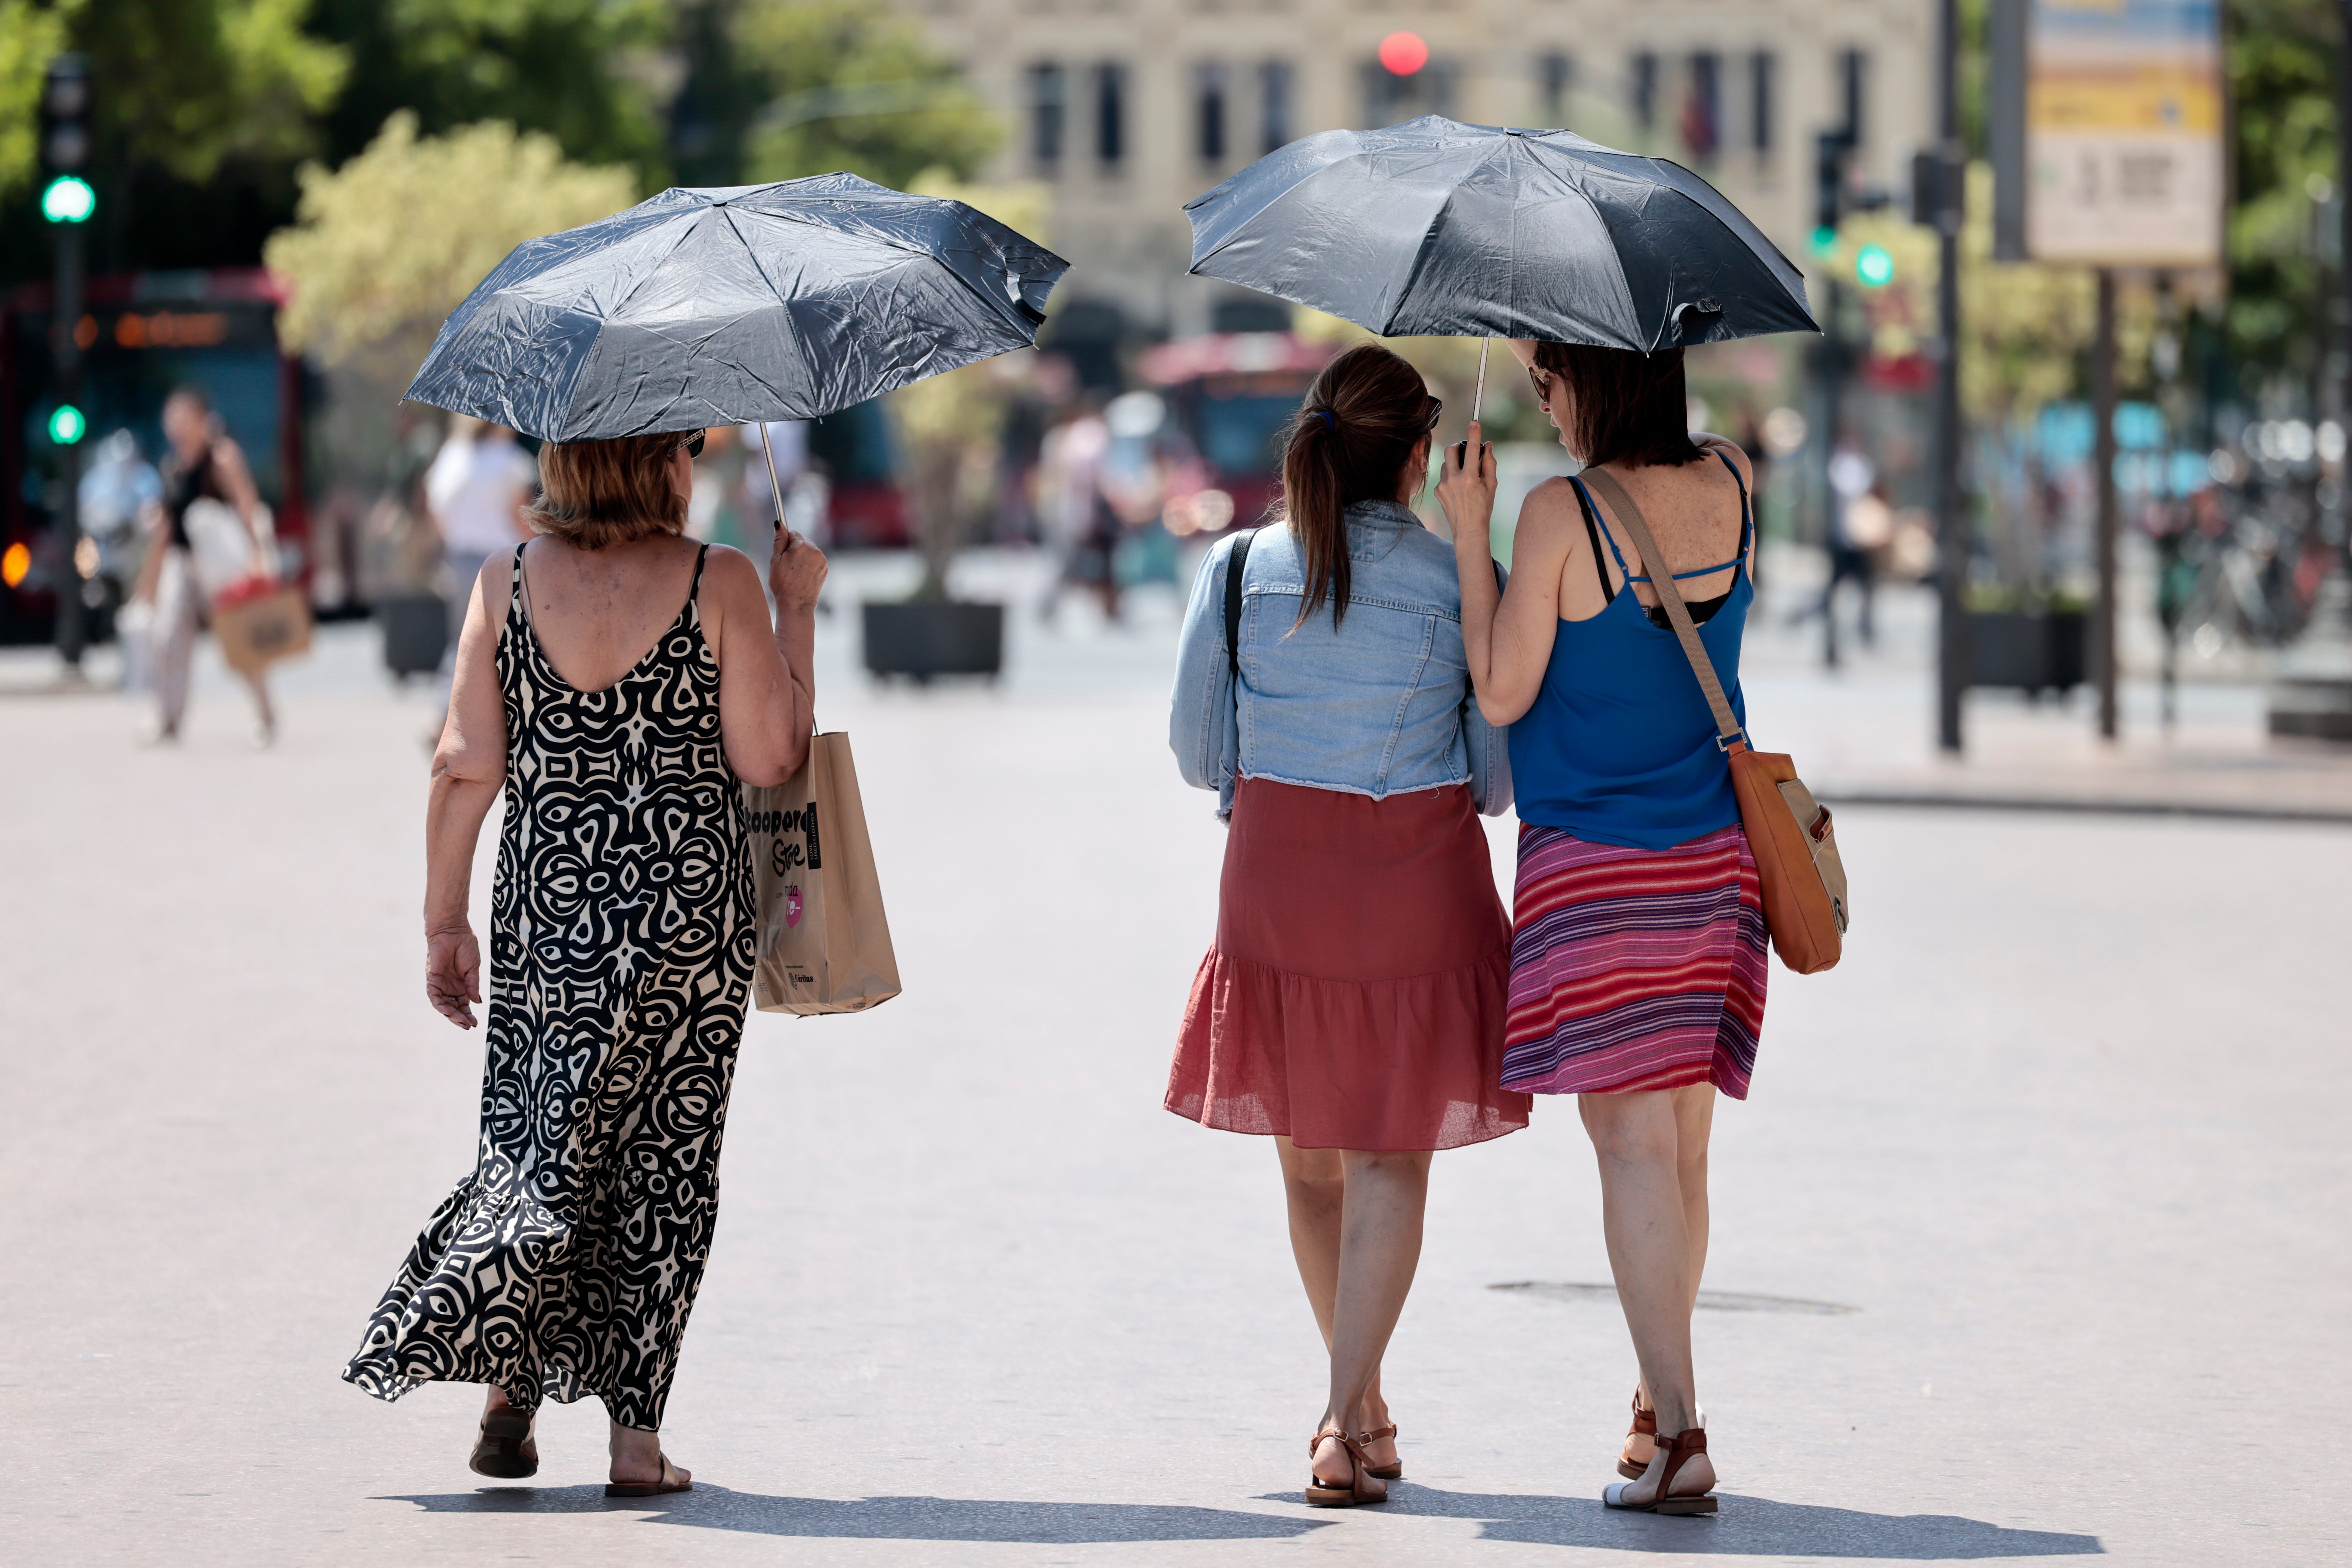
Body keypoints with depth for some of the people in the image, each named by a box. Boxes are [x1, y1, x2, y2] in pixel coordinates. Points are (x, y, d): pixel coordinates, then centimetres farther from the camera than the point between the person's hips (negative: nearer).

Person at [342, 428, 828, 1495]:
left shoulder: (505, 584, 0)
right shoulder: (720, 583, -8)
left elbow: (466, 767, -1)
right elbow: (768, 759, -7)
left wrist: (445, 922, 6)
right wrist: (796, 610, 3)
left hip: (546, 907, 2)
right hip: (690, 905, -2)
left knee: (539, 1143, 15)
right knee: (665, 1158, 6)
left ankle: (506, 1383, 2)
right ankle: (636, 1432, 5)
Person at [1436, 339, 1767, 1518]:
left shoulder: (1560, 515, -14)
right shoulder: (1731, 483, 1)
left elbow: (1502, 694, -9)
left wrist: (1470, 532, -3)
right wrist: (1564, 352, 25)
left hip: (1593, 863, -5)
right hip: (1716, 857, 5)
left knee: (1634, 1138, -7)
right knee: (1683, 1141, 14)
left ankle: (1677, 1434, -12)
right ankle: (1660, 1395, 27)